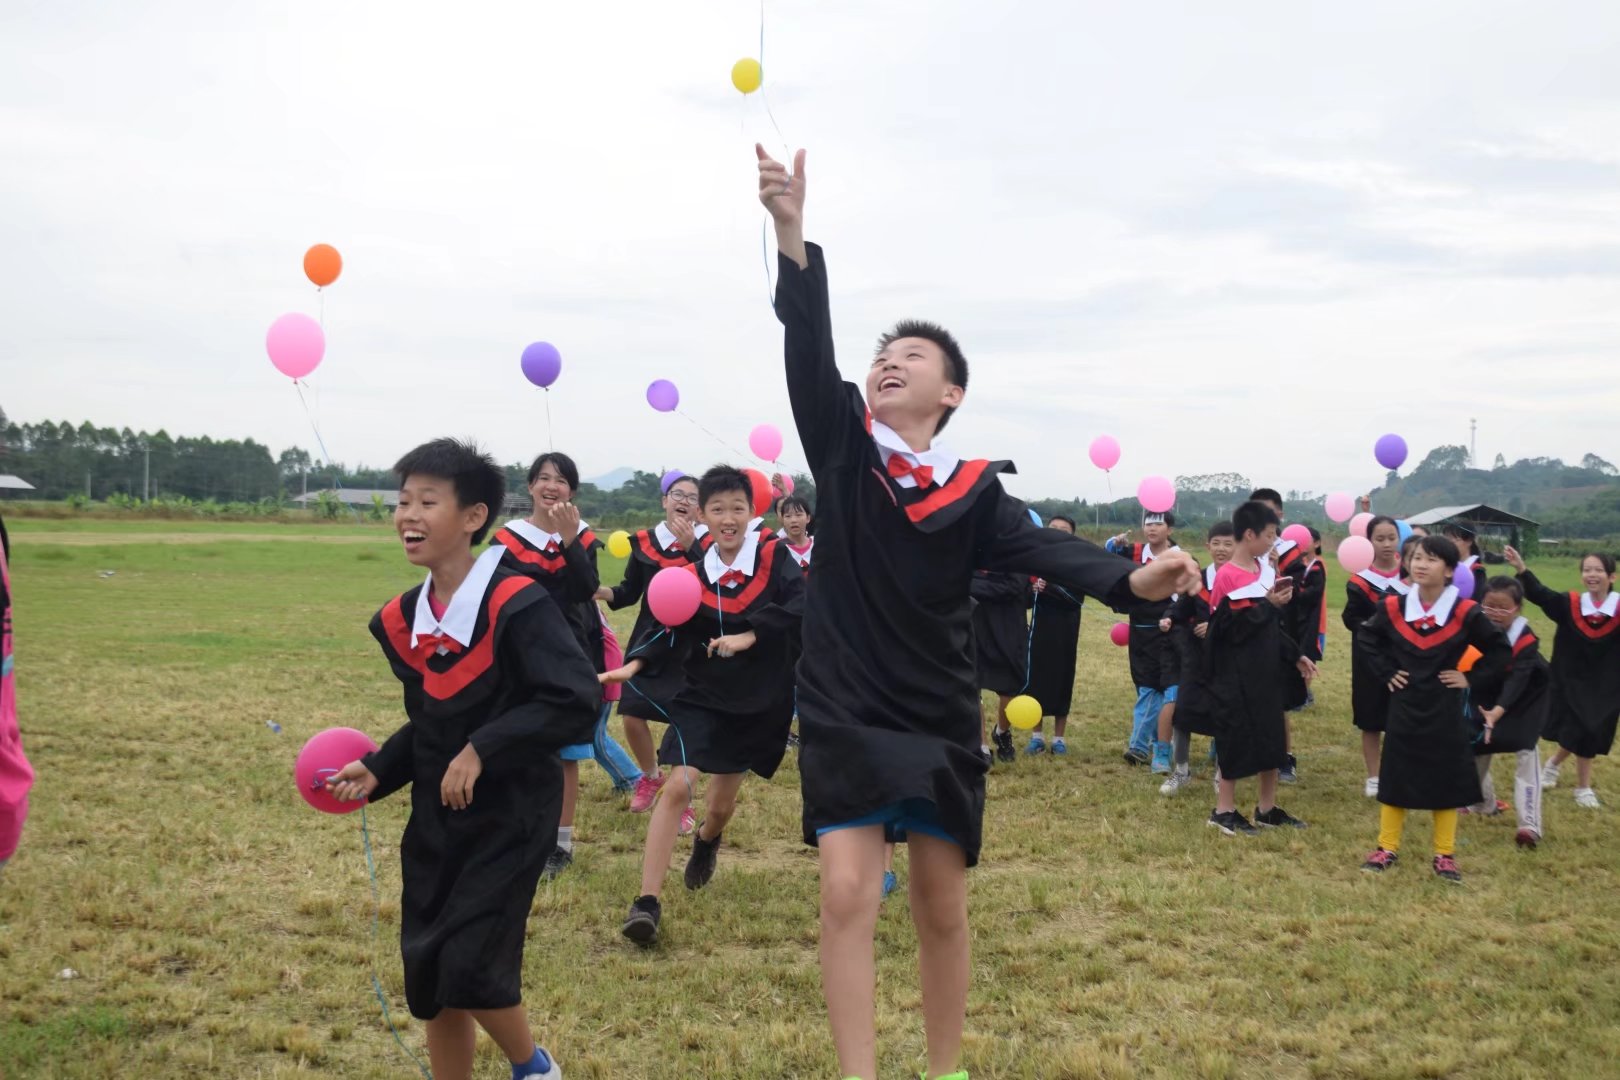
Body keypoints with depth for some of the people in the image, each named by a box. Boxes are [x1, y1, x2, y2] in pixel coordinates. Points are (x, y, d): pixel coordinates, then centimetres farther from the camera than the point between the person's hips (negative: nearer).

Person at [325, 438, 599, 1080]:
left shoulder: (515, 604, -20)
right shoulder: (404, 618, 4)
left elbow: (576, 703, -24)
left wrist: (483, 750, -24)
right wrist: (378, 771, -1)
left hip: (509, 816, -7)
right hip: (435, 818, 7)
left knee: (471, 966, -10)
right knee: (427, 973, 10)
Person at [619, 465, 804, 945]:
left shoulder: (774, 556, -10)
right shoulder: (695, 571, -3)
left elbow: (800, 606, -26)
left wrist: (748, 637, -34)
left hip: (761, 702, 0)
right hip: (702, 695, 0)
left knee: (721, 804, 14)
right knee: (679, 785, -19)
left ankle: (706, 841, 52)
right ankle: (647, 902, -15)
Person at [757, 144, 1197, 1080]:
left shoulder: (975, 491, -2)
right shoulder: (842, 448, -2)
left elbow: (1044, 550, -16)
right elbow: (808, 348, -15)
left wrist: (1131, 580, -36)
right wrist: (792, 231, -27)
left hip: (939, 720, 1)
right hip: (844, 713, -1)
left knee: (943, 908, 11)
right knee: (850, 893, -10)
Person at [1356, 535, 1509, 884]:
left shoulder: (1465, 613, -10)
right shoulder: (1393, 608, -5)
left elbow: (1499, 649, 2)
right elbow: (1366, 638, 13)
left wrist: (1472, 679, -5)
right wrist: (1385, 671, 3)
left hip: (1444, 712, -1)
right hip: (1403, 708, 1)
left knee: (1446, 780, 7)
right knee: (1394, 776, 8)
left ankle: (1444, 854, 18)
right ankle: (1387, 848, 19)